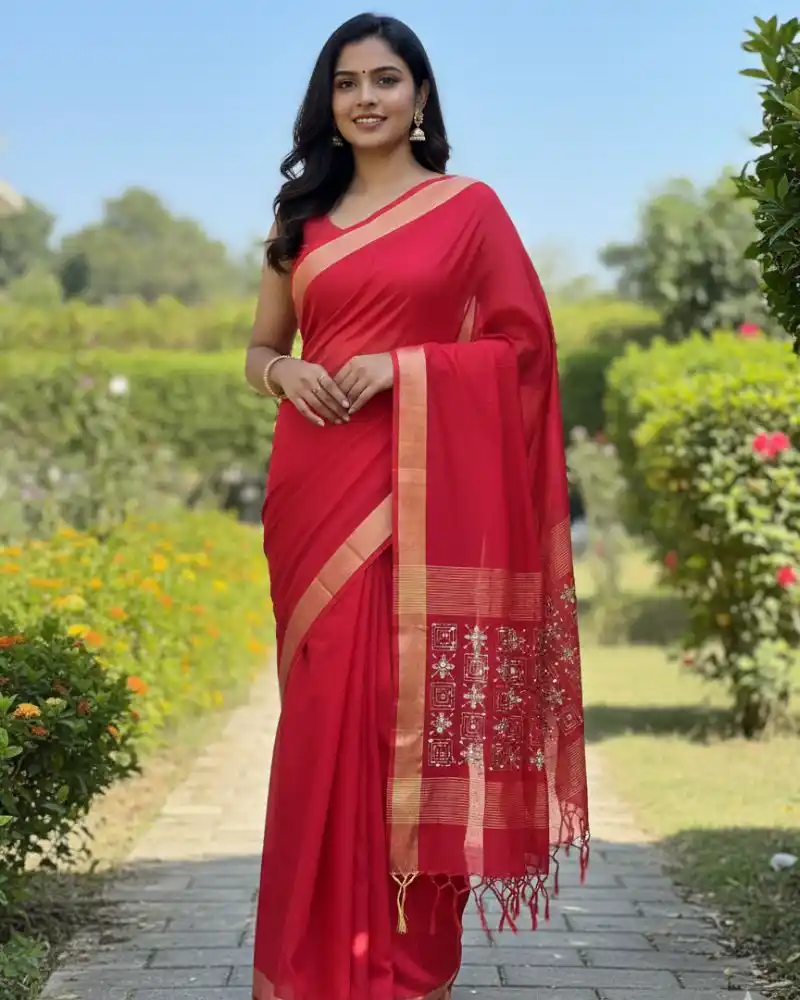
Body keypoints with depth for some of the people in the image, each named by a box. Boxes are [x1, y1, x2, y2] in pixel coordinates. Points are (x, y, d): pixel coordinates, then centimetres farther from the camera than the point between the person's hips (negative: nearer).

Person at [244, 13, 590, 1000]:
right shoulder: (302, 217, 14)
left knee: (412, 704, -3)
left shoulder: (469, 207, 3)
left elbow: (522, 344, 0)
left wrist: (405, 366, -13)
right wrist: (284, 371, -5)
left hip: (423, 491, -3)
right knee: (324, 707, 2)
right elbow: (259, 347, 19)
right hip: (316, 488, 3)